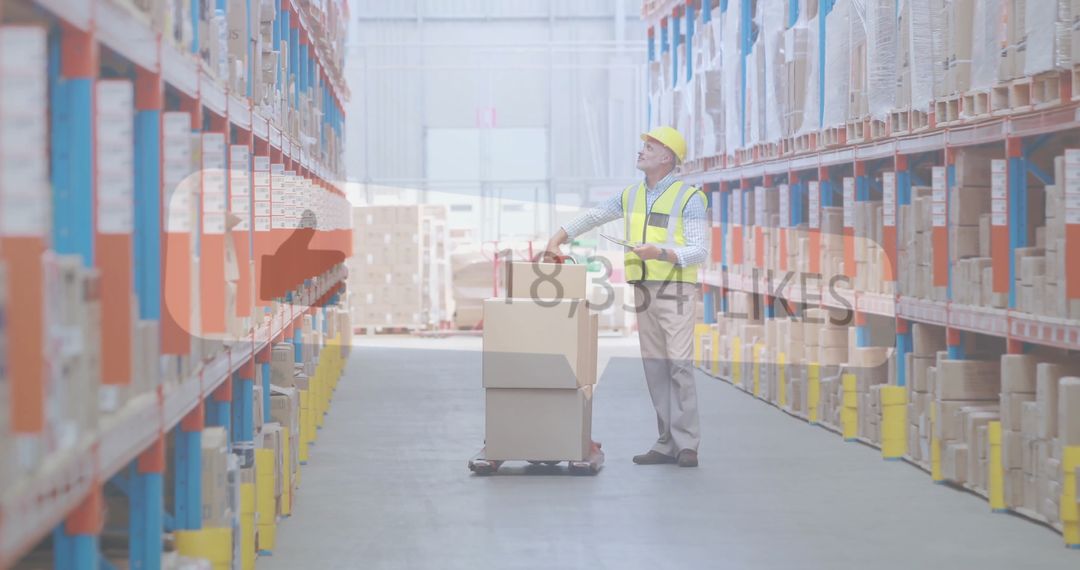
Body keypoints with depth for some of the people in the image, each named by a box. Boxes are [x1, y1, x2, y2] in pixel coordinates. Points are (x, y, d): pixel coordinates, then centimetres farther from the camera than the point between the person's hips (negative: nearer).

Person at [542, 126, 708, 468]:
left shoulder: (688, 198, -8)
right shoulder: (631, 195, 11)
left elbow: (699, 251, -13)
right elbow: (590, 218, 22)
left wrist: (660, 253, -27)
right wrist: (556, 240, 14)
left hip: (675, 291, -6)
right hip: (643, 290, 6)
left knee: (679, 366, -12)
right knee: (655, 369, 4)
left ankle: (687, 445, -10)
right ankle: (667, 444, 5)